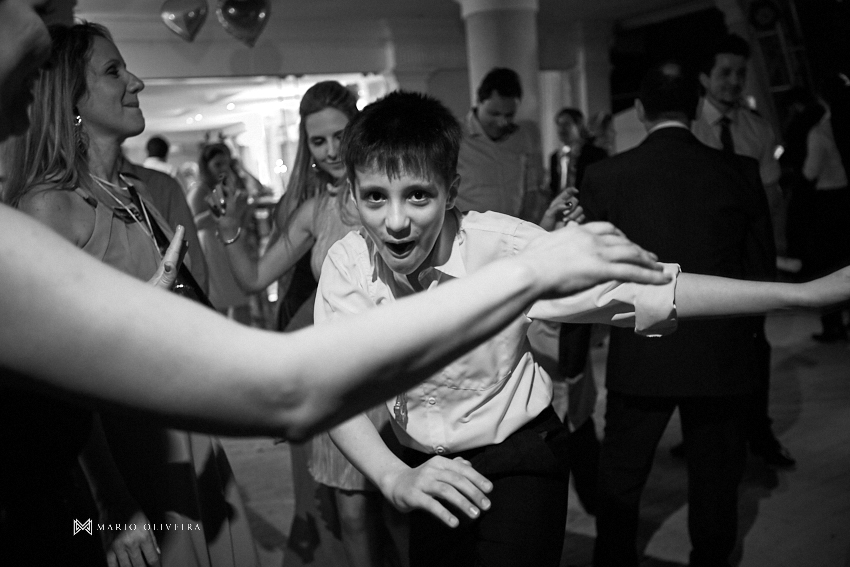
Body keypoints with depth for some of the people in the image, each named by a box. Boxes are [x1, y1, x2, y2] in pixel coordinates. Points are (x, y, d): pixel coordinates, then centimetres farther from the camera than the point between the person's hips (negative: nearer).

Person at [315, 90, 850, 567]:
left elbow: (651, 288, -29)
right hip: (427, 468, 4)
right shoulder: (346, 265, -18)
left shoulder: (501, 245, -27)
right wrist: (394, 477, -37)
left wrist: (807, 293, -32)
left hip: (519, 457, -3)